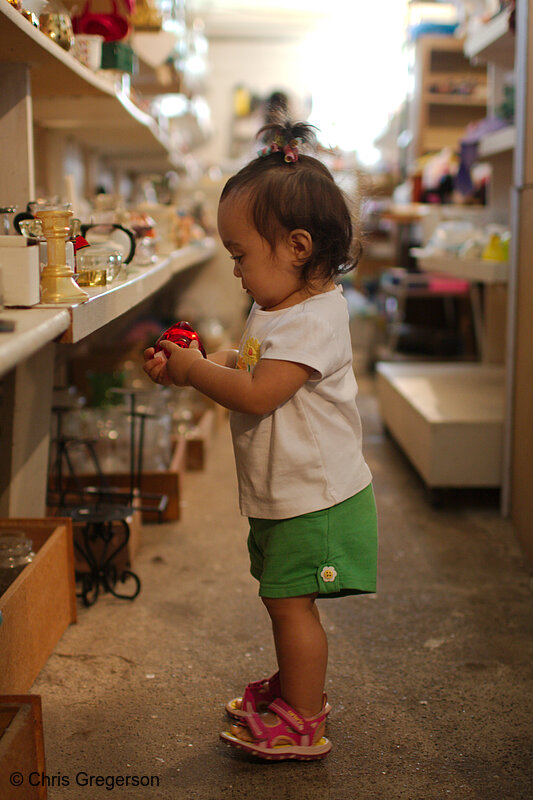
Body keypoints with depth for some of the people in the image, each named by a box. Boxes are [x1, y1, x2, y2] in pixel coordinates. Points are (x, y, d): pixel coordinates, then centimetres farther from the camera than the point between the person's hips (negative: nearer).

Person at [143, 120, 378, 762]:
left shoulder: (314, 319, -24)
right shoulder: (276, 308, 8)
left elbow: (257, 393, -28)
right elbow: (242, 363, 16)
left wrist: (193, 370, -16)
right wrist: (184, 366, 0)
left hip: (314, 497, -9)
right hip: (283, 493, 9)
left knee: (290, 604, 0)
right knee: (283, 601, 21)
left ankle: (303, 725, 14)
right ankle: (295, 685, 39)